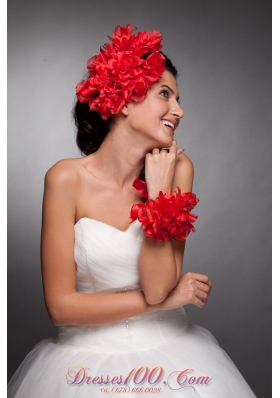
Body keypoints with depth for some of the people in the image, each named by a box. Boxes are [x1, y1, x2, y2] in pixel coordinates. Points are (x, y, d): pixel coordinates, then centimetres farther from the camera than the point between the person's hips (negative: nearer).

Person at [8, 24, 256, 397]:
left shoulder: (177, 169, -9)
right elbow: (61, 305, -14)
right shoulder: (67, 178, -14)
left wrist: (159, 192, -21)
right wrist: (170, 297, -11)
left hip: (167, 349, 2)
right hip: (88, 355, -1)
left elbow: (157, 288, -14)